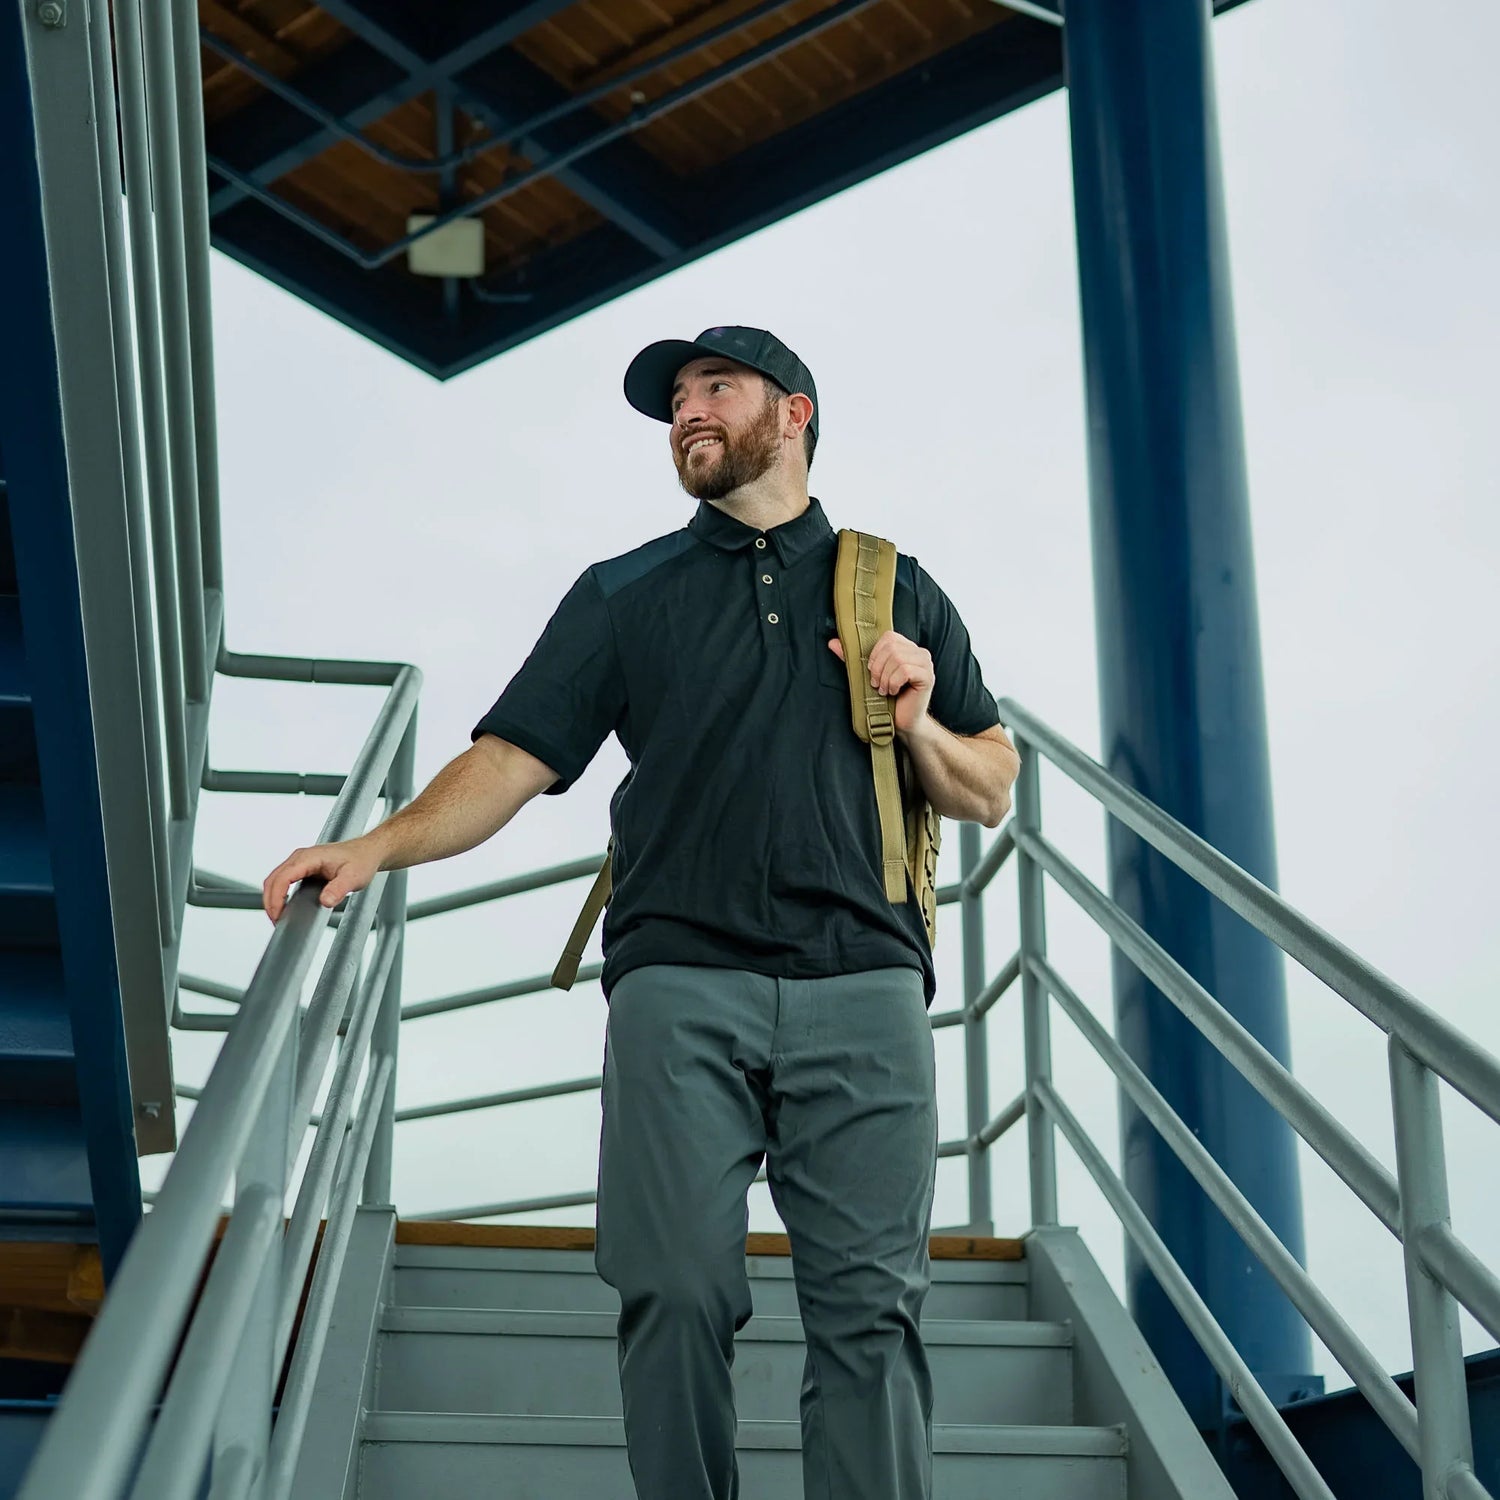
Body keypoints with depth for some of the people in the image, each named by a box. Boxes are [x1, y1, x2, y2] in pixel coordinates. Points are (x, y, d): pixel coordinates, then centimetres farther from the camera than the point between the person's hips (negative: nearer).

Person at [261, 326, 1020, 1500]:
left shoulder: (898, 590, 19)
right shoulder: (624, 596, 17)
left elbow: (990, 795, 20)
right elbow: (512, 760, 7)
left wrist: (918, 725, 0)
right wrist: (375, 848, -8)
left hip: (862, 989, 0)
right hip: (678, 988, 0)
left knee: (869, 1308, -4)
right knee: (676, 1296, -7)